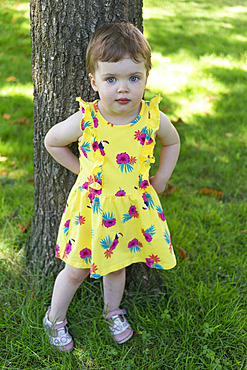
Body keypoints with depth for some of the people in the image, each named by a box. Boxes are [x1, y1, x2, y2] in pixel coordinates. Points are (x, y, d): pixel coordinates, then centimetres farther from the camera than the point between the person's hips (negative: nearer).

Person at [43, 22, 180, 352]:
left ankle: (113, 311, 51)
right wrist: (82, 170, -2)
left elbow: (172, 142, 10)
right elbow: (51, 141, -2)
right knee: (76, 271, 14)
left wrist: (160, 179, 5)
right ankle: (55, 318, 40)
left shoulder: (153, 119, -14)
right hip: (91, 208, -2)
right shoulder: (85, 120, -21)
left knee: (117, 265, 24)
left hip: (132, 208, 2)